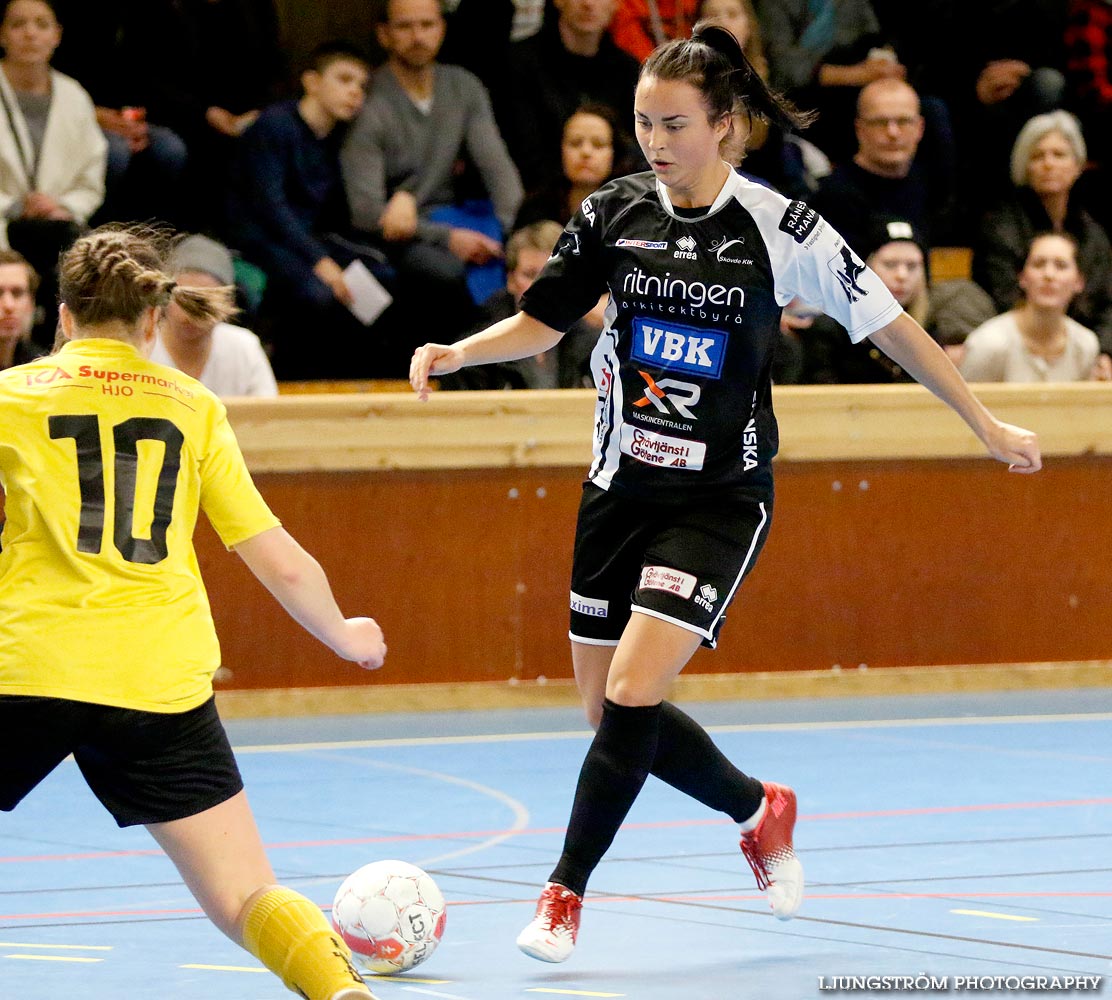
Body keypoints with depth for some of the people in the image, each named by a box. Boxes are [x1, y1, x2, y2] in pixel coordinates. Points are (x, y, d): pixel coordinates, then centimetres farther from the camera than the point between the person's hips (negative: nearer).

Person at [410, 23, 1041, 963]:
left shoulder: (781, 229, -11)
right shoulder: (614, 212, -1)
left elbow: (889, 324, -2)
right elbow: (543, 320, 11)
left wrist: (986, 423, 3)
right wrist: (458, 353, -8)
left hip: (720, 498, -4)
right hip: (622, 487, 5)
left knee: (631, 694, -17)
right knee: (610, 708, 7)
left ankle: (565, 892, -4)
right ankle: (761, 811, 32)